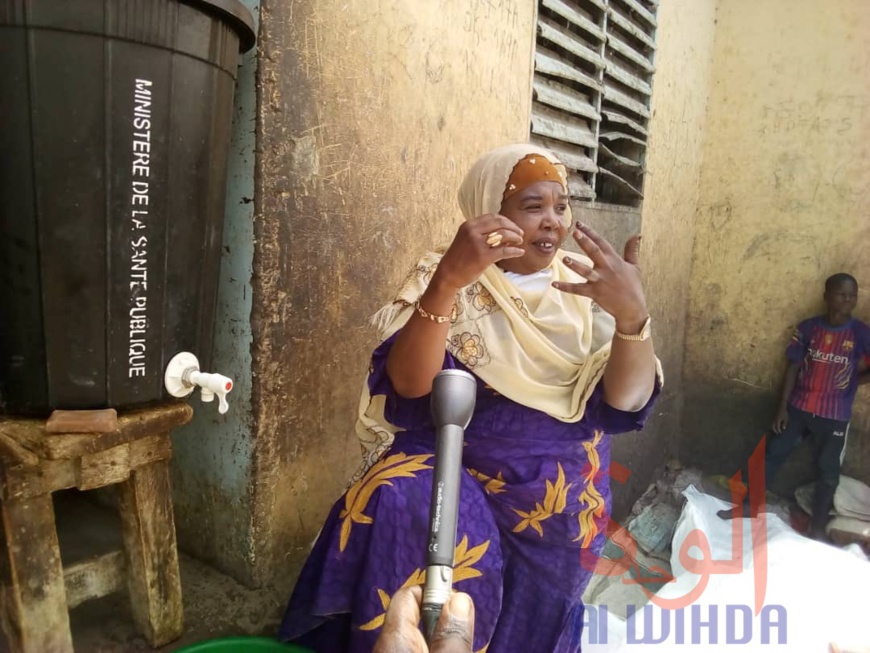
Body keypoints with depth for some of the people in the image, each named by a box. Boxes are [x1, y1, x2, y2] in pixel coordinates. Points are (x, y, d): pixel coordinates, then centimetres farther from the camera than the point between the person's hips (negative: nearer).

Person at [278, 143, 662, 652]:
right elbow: (408, 384, -24)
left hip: (560, 504, 3)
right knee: (399, 506, -30)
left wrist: (632, 316, -30)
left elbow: (626, 401, -11)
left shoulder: (585, 290, -1)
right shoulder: (443, 280, -8)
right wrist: (447, 282, -39)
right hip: (457, 470, -3)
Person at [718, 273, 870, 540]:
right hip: (799, 408, 1)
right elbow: (793, 367, -1)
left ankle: (817, 527, 27)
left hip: (834, 416, -1)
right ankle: (748, 505, 24)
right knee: (772, 455, 9)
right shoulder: (808, 328, -5)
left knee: (828, 472, 10)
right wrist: (782, 406, -2)